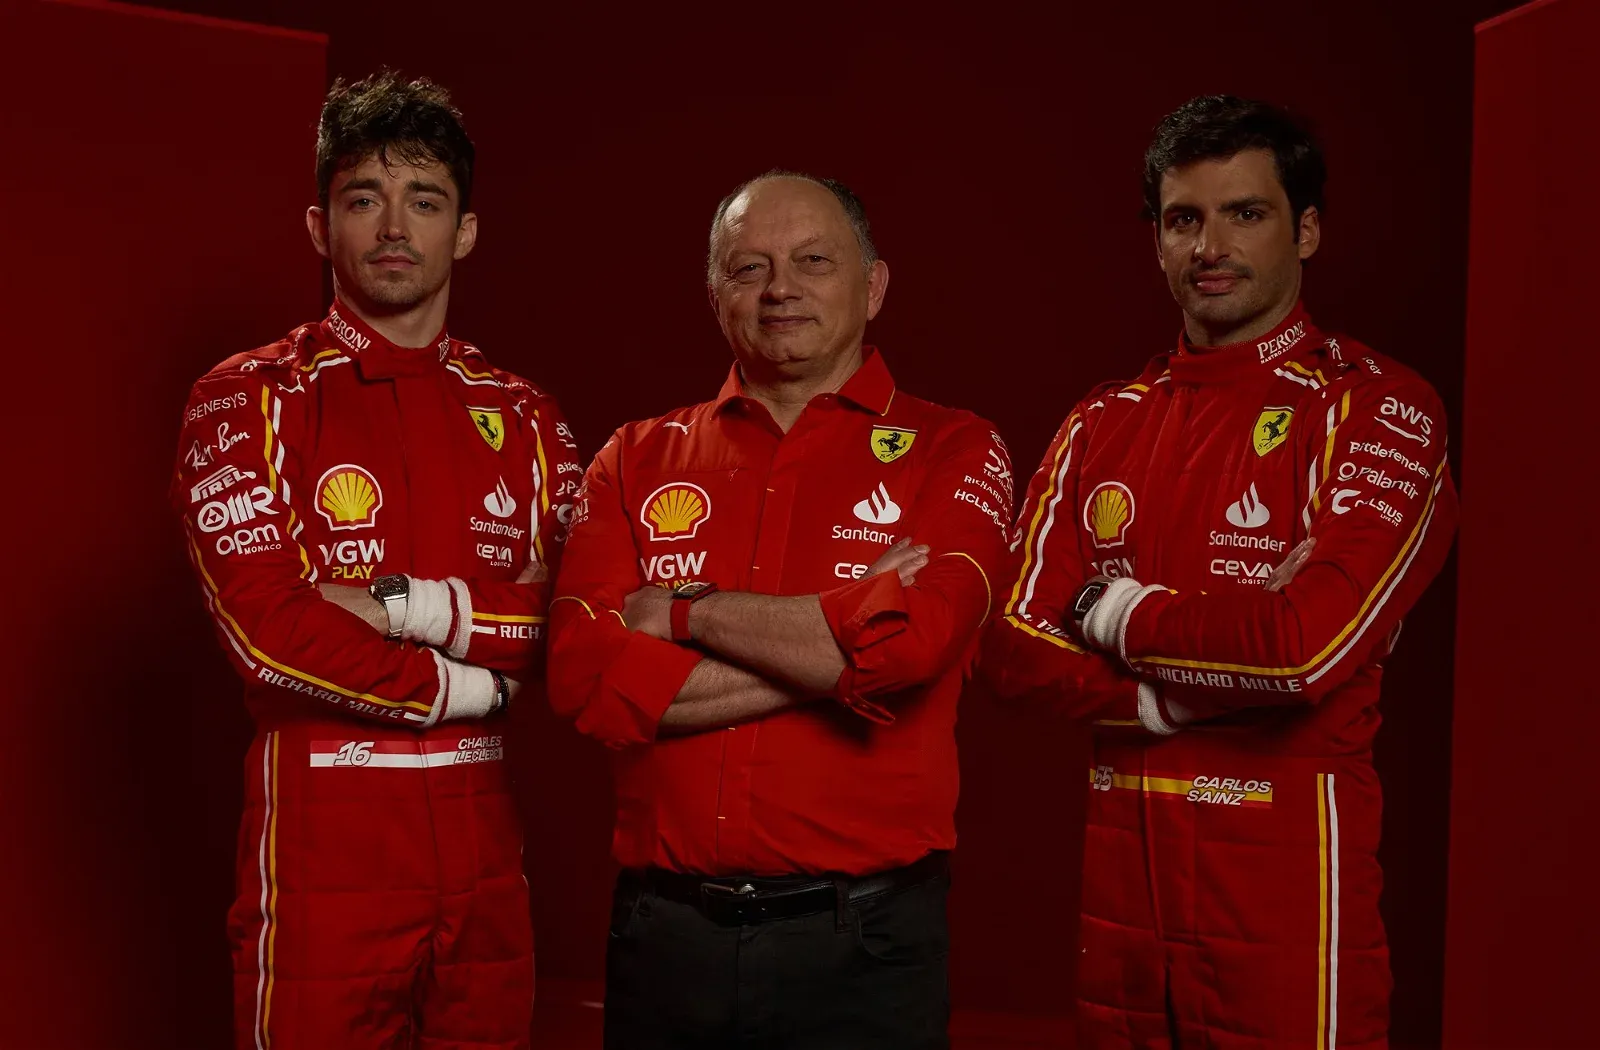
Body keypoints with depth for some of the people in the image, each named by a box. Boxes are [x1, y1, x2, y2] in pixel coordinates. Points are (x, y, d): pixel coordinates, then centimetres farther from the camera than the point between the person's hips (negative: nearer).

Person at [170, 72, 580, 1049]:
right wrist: (470, 688, -7)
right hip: (324, 830, -4)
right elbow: (270, 634, -14)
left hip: (484, 825, 4)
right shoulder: (248, 399, -2)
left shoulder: (523, 417, 10)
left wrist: (412, 603, -14)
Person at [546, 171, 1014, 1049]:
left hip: (863, 940, -2)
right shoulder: (635, 463, 6)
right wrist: (839, 645, -12)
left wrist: (682, 613, -9)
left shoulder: (954, 453, -1)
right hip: (662, 932, 3)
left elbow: (914, 639, -19)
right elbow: (584, 678, -8)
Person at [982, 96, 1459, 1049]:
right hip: (1121, 861, 5)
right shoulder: (1105, 426, 9)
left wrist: (1120, 611, -7)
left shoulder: (1379, 408, -7)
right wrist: (1175, 698, -13)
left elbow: (1313, 646, -21)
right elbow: (1018, 649, 1)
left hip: (1287, 865, -5)